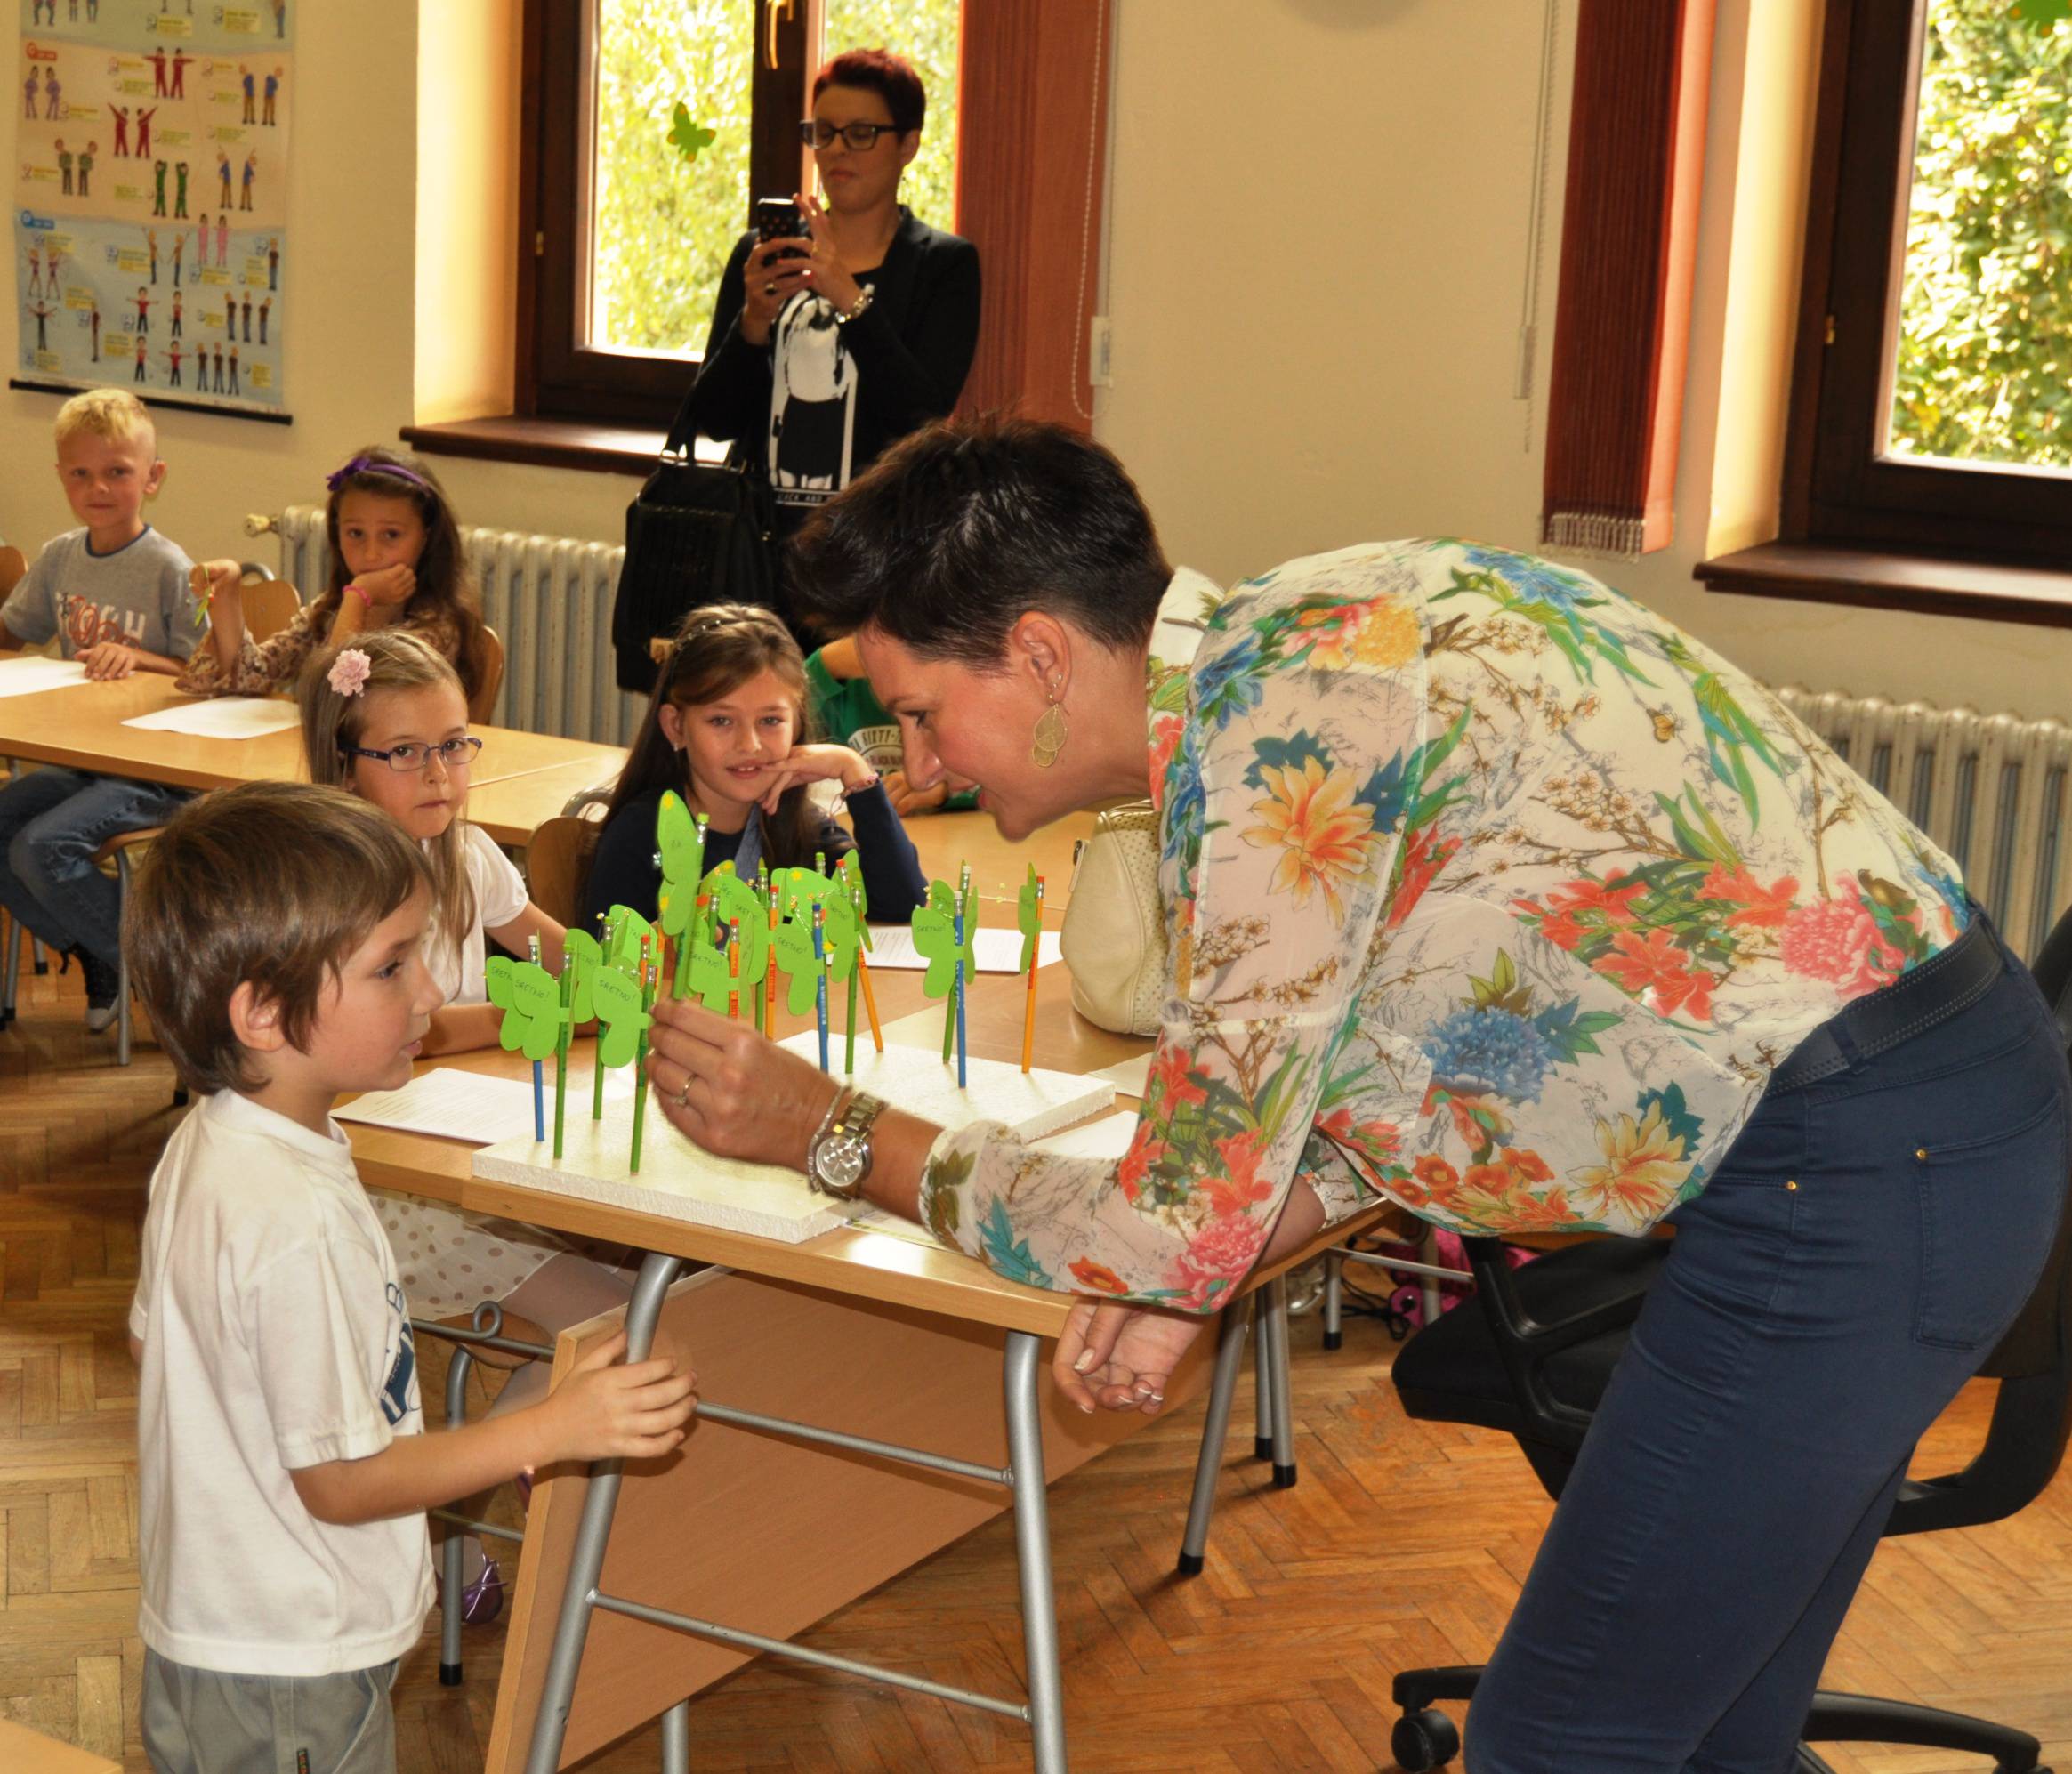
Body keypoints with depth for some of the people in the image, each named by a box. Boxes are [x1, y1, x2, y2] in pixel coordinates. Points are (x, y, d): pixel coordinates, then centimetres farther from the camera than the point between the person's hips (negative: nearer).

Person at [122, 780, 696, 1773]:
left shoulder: (200, 1146, -2)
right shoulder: (299, 1225, -31)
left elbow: (152, 1341, 12)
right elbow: (339, 1479, -24)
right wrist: (557, 1429, -24)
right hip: (288, 1688, -9)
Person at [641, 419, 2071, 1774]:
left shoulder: (1282, 724, -20)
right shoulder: (1270, 660, 10)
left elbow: (1175, 1233, -15)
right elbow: (1410, 1080, 18)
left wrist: (829, 1133, -3)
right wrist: (1184, 1273, 4)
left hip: (1855, 1171, -10)